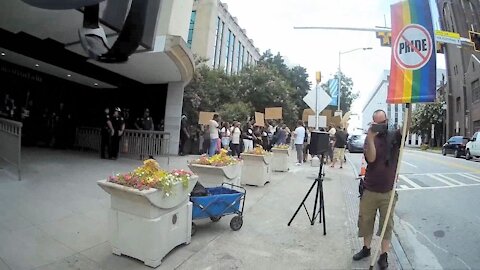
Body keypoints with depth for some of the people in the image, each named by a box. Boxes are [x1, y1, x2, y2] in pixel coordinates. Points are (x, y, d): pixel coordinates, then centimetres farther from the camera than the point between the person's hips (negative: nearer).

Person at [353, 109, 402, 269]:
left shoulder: (395, 136, 0)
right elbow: (371, 158, -16)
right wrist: (371, 138, -28)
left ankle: (384, 255, 25)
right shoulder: (370, 138, -1)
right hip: (369, 190, 1)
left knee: (387, 224, 9)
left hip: (388, 192, 0)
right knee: (365, 221, 13)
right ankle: (366, 248, 32)